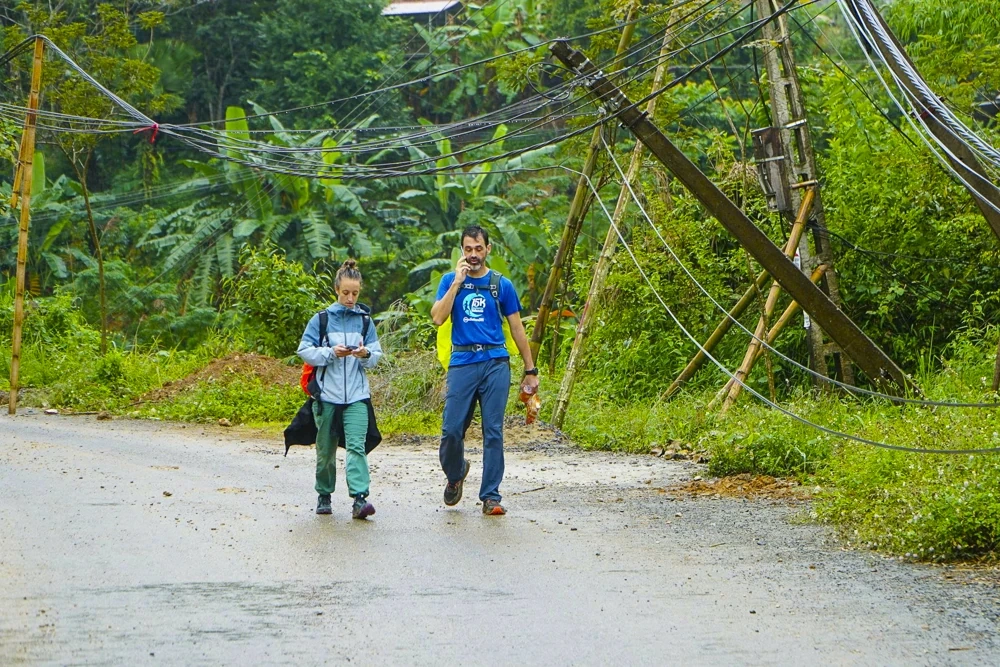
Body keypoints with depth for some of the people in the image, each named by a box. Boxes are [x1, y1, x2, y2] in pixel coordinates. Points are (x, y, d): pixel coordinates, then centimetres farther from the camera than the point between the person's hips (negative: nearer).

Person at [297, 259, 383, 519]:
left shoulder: (364, 320, 8)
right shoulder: (321, 319, 2)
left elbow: (376, 356, 9)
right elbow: (305, 351, -1)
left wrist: (366, 355, -14)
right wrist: (331, 353, -15)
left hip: (356, 395, 0)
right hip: (327, 395, 0)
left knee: (356, 446, -14)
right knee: (326, 449, 8)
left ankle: (360, 497, -21)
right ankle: (324, 495, 24)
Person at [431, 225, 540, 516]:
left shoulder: (501, 285, 9)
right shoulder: (451, 281, 9)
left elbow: (517, 328, 13)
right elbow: (437, 318, -6)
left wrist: (530, 370, 11)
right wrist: (457, 282, -10)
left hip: (495, 363, 0)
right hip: (462, 363, 0)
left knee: (493, 432, -2)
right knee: (452, 429, -4)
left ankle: (491, 496, 2)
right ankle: (455, 474, 26)